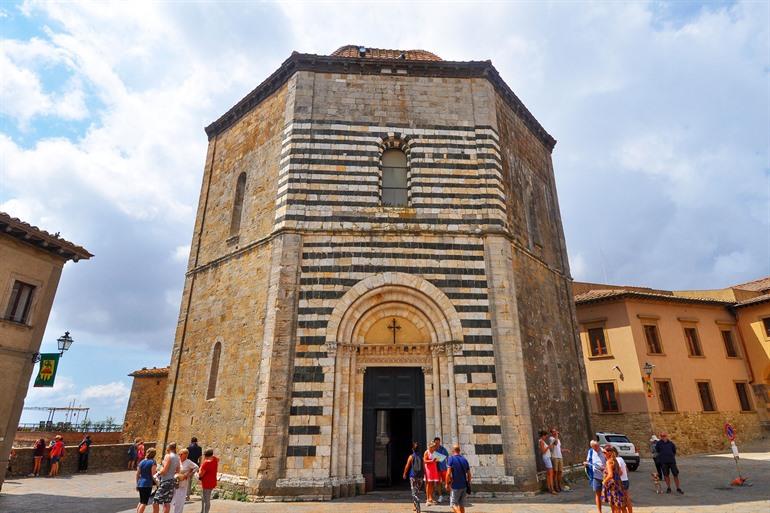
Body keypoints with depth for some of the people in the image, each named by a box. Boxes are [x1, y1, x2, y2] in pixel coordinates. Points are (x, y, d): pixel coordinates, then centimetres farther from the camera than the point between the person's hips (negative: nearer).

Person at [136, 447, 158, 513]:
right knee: (144, 503, -2)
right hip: (147, 484, -7)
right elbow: (153, 474, -15)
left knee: (141, 501, 22)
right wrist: (157, 469, 1)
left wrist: (137, 484, 20)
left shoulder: (141, 462, 8)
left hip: (140, 483, 7)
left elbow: (137, 474, 11)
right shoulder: (153, 462, -9)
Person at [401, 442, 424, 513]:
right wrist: (424, 476, 12)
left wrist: (405, 474, 14)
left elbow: (407, 466, -1)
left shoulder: (411, 457, -6)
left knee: (414, 493, 0)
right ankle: (415, 506, 32)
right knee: (417, 492, 20)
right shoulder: (421, 457, 1)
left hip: (413, 476, -4)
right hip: (420, 476, 4)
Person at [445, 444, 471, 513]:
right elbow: (469, 474, 9)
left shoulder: (451, 459, -8)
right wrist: (468, 484, 19)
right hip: (464, 486, 5)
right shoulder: (464, 459, 7)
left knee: (453, 504, 4)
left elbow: (448, 473, -16)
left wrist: (447, 484, -7)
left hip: (455, 486, -5)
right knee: (462, 505, 15)